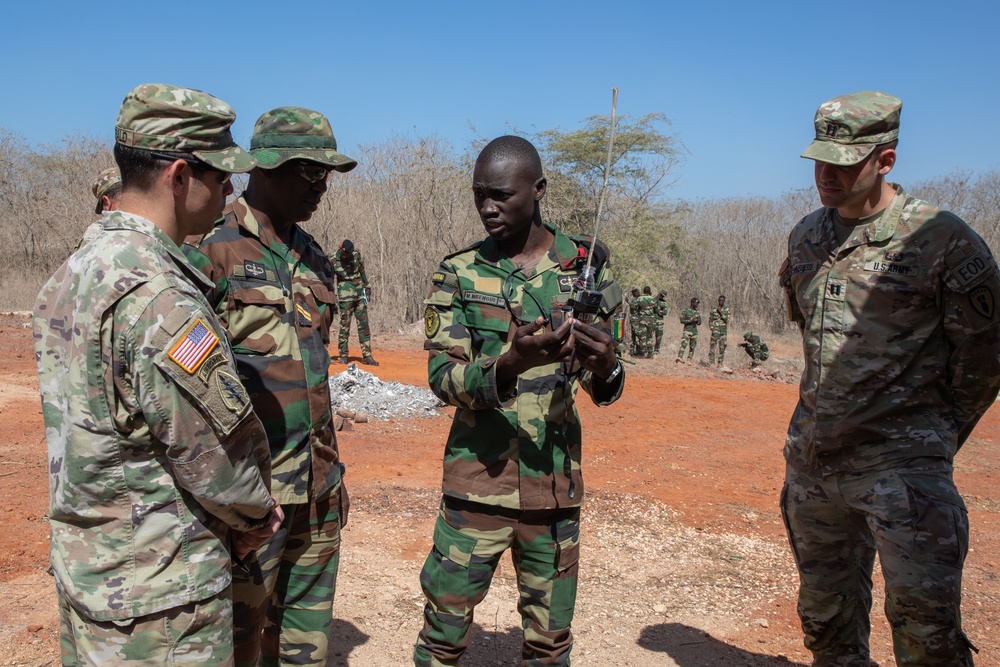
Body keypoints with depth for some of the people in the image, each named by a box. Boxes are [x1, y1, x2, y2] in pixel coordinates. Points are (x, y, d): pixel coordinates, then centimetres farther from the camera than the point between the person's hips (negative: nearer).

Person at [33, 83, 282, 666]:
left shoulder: (71, 275, 5)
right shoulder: (156, 295, -26)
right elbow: (215, 446, -22)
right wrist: (253, 514, -1)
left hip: (82, 564, 9)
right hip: (158, 596, -9)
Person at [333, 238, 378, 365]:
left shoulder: (357, 255, 1)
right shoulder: (334, 261, -7)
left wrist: (367, 289, 14)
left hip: (360, 295, 4)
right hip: (345, 296, -4)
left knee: (364, 325, 2)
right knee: (345, 325, -4)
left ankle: (367, 356, 3)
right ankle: (343, 355, 7)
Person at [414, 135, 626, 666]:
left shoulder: (586, 264, 1)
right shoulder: (458, 274, -2)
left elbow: (604, 387, 5)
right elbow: (442, 377, -9)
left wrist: (606, 367, -19)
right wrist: (511, 364, -28)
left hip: (556, 482, 1)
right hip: (477, 481, -1)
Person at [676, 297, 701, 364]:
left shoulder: (698, 312, 12)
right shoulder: (685, 311, -2)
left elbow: (699, 322, 13)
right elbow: (682, 320, -8)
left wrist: (696, 321, -10)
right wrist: (690, 321, -18)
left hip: (694, 331, 5)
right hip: (687, 330, -5)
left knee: (692, 347, 5)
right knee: (683, 344, -21)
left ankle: (689, 360, 12)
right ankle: (680, 357, -32)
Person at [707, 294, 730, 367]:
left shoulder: (727, 309, 4)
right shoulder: (714, 310, 3)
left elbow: (727, 319, -7)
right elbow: (710, 320, 8)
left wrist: (721, 312, -16)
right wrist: (712, 328, -3)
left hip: (723, 330, 1)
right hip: (715, 330, -1)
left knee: (722, 347, 2)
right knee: (712, 345, -8)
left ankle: (720, 363, 7)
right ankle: (711, 361, -5)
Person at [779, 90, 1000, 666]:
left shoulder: (942, 239, -10)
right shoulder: (806, 237, 8)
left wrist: (934, 439, 4)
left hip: (901, 463, -6)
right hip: (812, 458, 6)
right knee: (827, 619, 17)